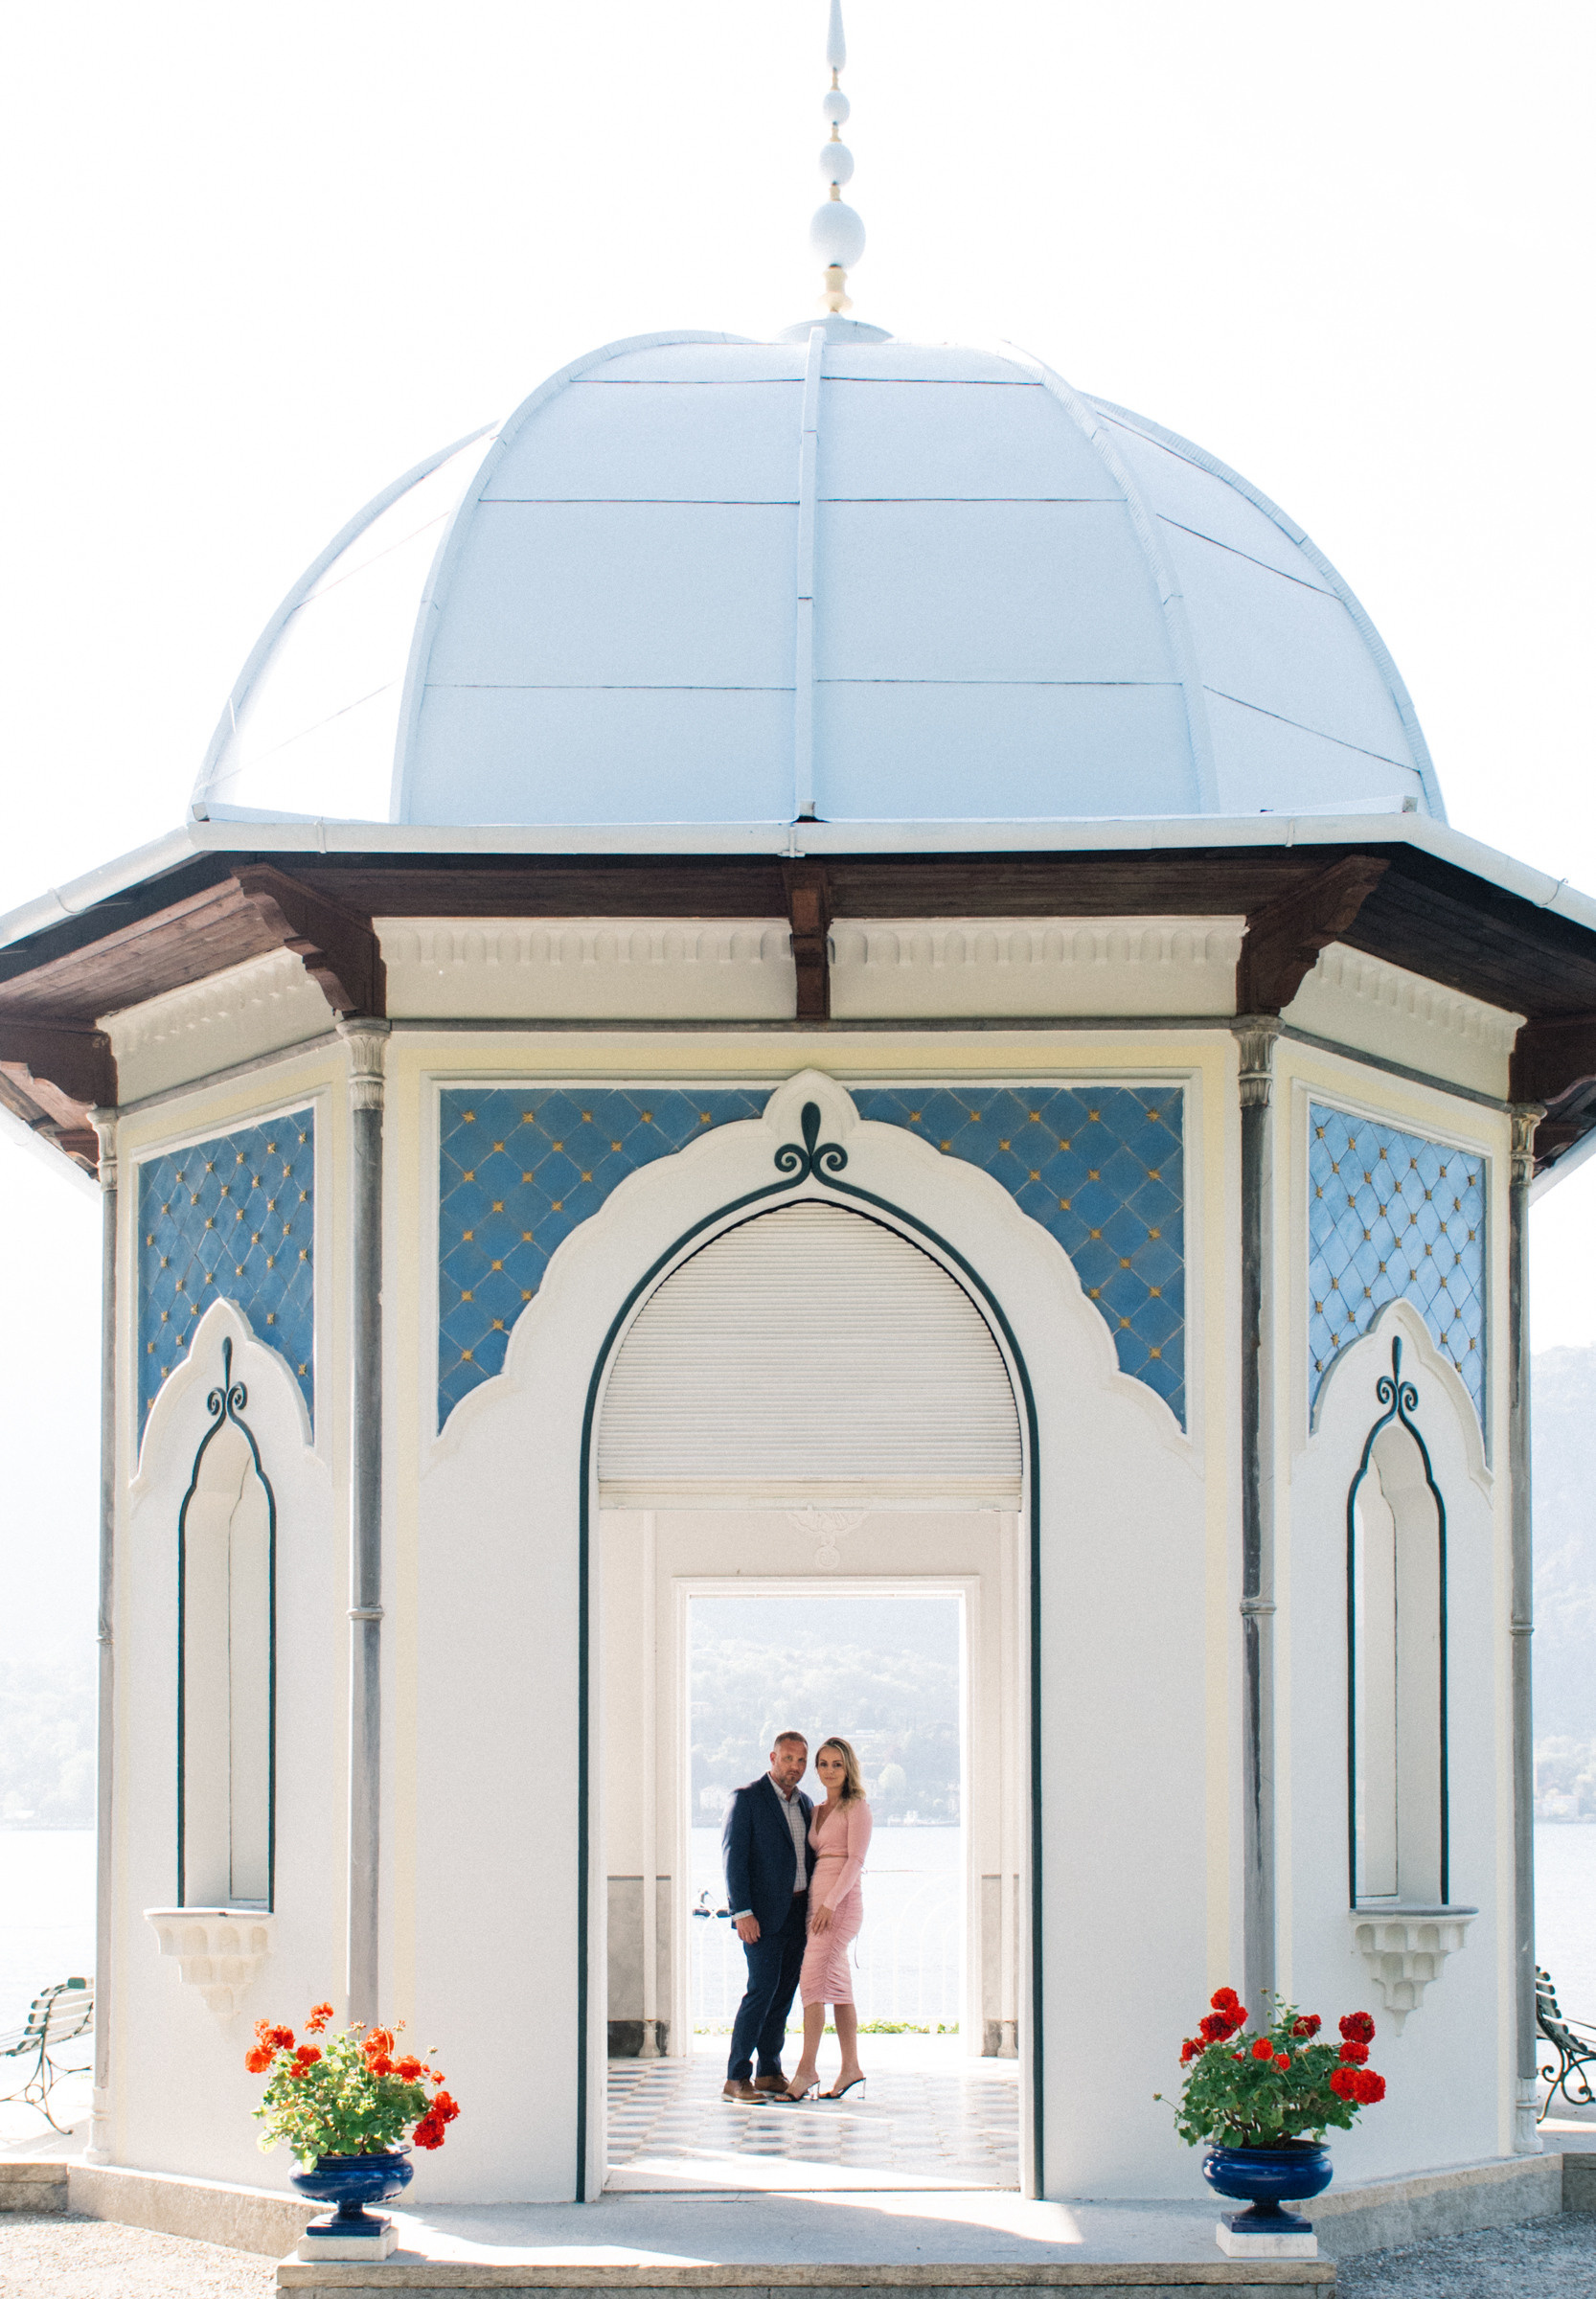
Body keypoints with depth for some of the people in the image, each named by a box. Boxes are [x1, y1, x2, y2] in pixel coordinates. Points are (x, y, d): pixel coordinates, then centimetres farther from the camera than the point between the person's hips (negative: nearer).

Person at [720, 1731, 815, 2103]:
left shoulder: (804, 1804, 15)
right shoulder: (746, 1799, -6)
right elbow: (734, 1858, -10)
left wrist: (814, 1911, 12)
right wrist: (742, 1913, -17)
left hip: (797, 1914, 7)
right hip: (762, 1913, -7)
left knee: (785, 1990, 7)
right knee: (762, 1988, -13)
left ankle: (769, 2072, 15)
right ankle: (737, 2078, -9)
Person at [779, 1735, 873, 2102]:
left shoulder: (857, 1808, -5)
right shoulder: (817, 1812, 17)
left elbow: (855, 1860, -13)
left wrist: (830, 1903, -21)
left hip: (842, 1899, -8)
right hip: (817, 1899, 8)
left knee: (813, 1979, -15)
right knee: (836, 1984, 8)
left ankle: (806, 2069, -16)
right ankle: (850, 2066, 12)